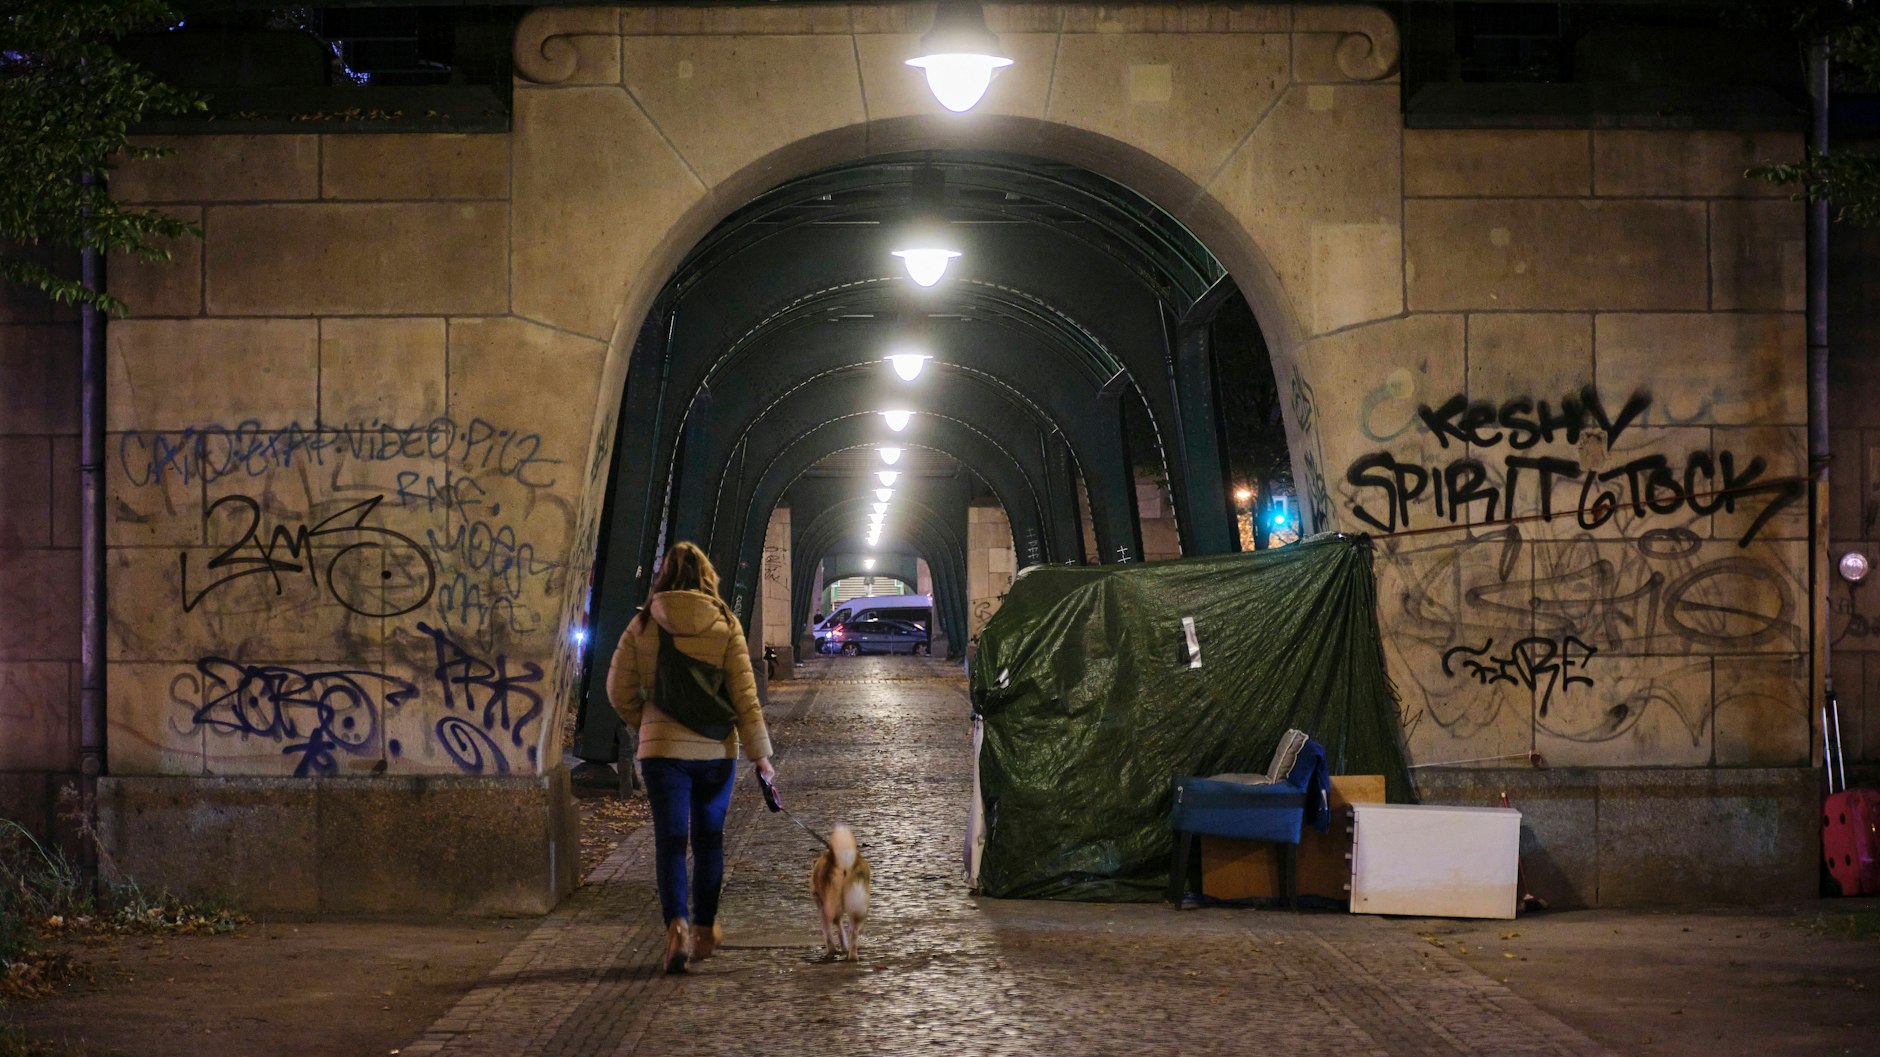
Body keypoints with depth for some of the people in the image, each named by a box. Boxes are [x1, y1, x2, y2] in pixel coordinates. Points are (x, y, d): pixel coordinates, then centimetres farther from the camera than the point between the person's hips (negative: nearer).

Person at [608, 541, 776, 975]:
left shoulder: (643, 625, -1)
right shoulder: (725, 624, -3)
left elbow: (620, 690, 3)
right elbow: (745, 694, -4)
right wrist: (760, 753, 1)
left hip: (662, 748, -1)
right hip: (716, 749, 1)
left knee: (670, 839, -1)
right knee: (709, 838, 15)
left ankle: (677, 924, -22)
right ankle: (704, 929, 25)